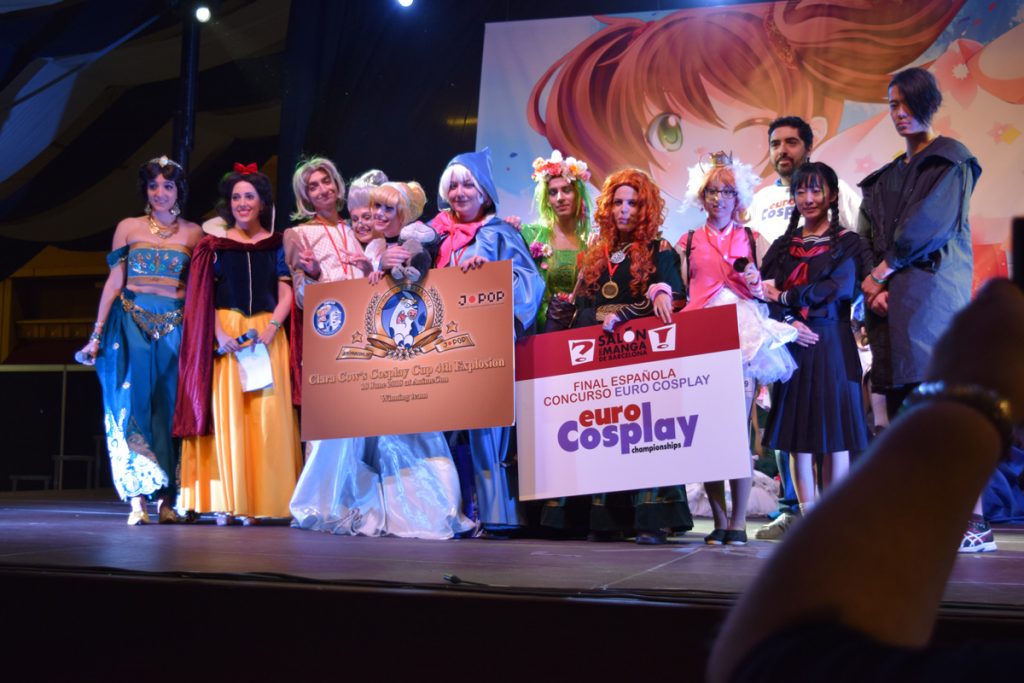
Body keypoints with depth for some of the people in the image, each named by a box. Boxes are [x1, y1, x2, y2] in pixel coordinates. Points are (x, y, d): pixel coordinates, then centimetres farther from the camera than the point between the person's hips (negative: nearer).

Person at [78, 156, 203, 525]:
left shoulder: (193, 233, 9)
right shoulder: (128, 228, 8)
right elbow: (114, 282, 6)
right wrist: (97, 334, 1)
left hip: (176, 325, 0)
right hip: (133, 323, 0)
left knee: (170, 406, 0)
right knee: (133, 403, -8)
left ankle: (167, 498, 5)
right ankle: (138, 499, -9)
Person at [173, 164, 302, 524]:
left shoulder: (277, 245, 10)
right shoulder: (215, 245, 9)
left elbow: (285, 295, 4)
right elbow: (202, 298, 3)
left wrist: (269, 330, -13)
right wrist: (220, 336, -12)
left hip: (267, 335, 1)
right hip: (224, 335, -1)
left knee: (266, 415, -4)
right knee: (226, 413, -5)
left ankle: (257, 502, 0)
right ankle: (226, 502, -3)